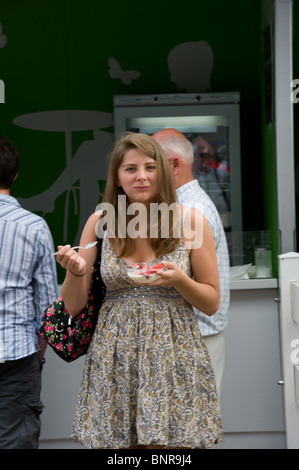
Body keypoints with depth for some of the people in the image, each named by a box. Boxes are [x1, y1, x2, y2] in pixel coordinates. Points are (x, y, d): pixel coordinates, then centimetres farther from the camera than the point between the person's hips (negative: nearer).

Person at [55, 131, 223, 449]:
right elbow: (73, 306, 5)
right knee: (112, 440, 4)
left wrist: (179, 280, -16)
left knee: (170, 440, -2)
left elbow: (212, 303, 3)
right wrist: (75, 271, -15)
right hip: (113, 359, 2)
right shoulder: (99, 223, 2)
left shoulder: (190, 221, -3)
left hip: (174, 352, -1)